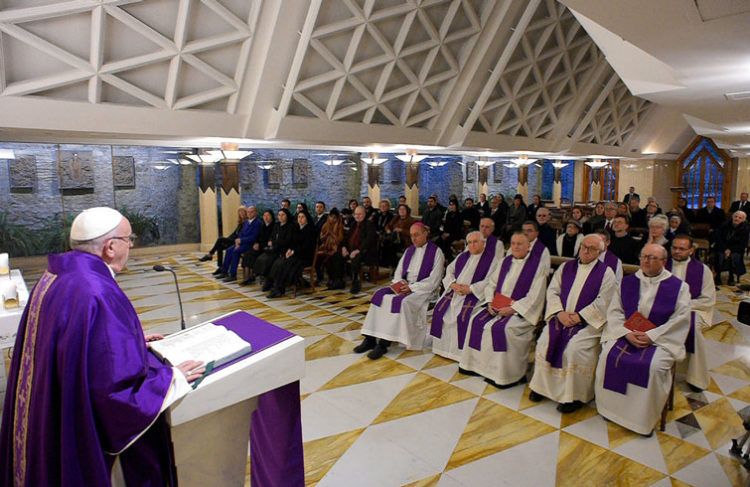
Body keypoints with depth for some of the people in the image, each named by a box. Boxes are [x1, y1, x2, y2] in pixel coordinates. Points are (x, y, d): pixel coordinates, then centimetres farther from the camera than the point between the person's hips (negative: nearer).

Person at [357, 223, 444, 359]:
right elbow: (399, 271, 15)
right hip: (404, 286, 6)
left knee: (402, 302, -33)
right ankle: (370, 338, -19)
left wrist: (412, 287, -17)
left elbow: (433, 280, -11)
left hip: (423, 289, -6)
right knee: (380, 295, -17)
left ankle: (384, 343, -27)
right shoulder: (409, 250, 15)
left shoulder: (436, 251, -5)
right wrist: (400, 283, -7)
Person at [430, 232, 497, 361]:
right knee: (440, 309, -12)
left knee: (464, 315, -29)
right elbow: (449, 270, 15)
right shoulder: (462, 256, 17)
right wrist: (453, 284, -7)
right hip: (455, 291, 6)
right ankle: (444, 347, 0)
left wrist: (470, 289, -20)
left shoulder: (492, 258, -3)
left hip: (475, 294, -6)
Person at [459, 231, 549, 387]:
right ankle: (477, 364, -1)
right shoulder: (506, 261, 13)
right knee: (477, 321, -12)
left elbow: (534, 296, -14)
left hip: (521, 310, -6)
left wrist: (512, 308, -20)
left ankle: (503, 374, -15)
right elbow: (491, 283, 15)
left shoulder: (538, 265, -6)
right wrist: (490, 302, -3)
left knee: (502, 328, -29)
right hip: (497, 307, 6)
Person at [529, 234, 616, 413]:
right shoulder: (566, 267, 13)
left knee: (574, 348, -27)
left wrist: (579, 316, -16)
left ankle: (574, 396, -9)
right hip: (561, 316, 4)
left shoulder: (606, 273, 1)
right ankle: (542, 386, 2)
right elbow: (552, 291, 6)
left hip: (588, 322, -4)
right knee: (544, 342, -17)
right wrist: (560, 313, -10)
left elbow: (602, 302, -9)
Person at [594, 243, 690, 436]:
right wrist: (627, 333, -13)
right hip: (626, 334, 3)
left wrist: (651, 336, -16)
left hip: (661, 338, -2)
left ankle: (646, 418, -8)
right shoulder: (627, 282, 8)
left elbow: (680, 319, -7)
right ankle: (611, 408, -3)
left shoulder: (678, 287, 0)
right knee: (608, 356, -22)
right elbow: (614, 311, 4)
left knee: (654, 366, -30)